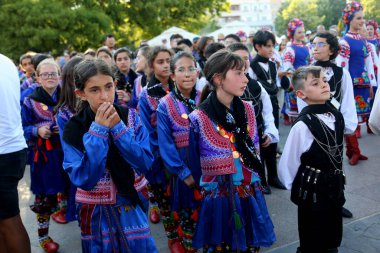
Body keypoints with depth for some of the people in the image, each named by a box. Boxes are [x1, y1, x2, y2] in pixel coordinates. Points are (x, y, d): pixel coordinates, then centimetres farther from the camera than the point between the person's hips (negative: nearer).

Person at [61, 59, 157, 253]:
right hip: (95, 211, -1)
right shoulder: (73, 129, -13)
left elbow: (145, 164, -13)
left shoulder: (130, 116, -8)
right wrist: (98, 131, -25)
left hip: (130, 204, 2)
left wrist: (118, 127, -21)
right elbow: (83, 180, -21)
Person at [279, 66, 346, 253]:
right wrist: (297, 190, -1)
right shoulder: (303, 125, -22)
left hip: (335, 187, 6)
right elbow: (286, 165, -15)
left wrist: (338, 180, 15)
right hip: (312, 191, -6)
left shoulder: (336, 116, -1)